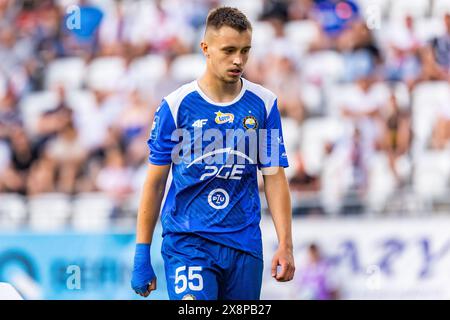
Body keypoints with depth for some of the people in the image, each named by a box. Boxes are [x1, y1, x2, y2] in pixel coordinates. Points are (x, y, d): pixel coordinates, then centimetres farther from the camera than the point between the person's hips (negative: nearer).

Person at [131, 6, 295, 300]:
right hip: (187, 241, -3)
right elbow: (155, 183, 2)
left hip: (244, 245, 3)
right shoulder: (176, 105, -2)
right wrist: (142, 256, -1)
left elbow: (274, 178, 5)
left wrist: (285, 245, -4)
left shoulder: (264, 104, 4)